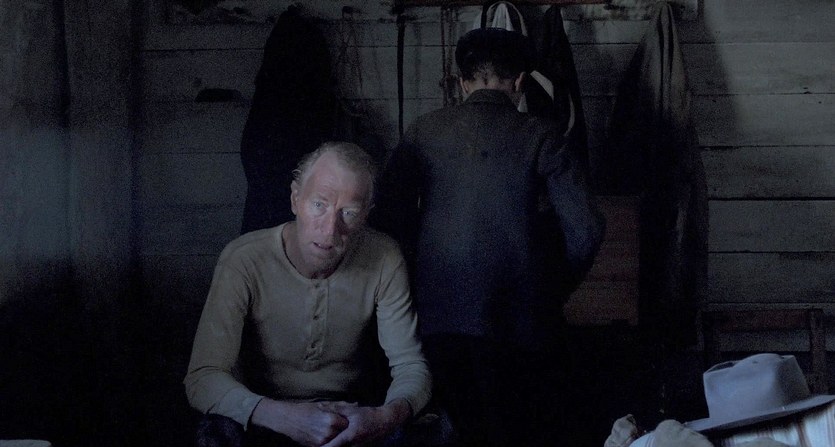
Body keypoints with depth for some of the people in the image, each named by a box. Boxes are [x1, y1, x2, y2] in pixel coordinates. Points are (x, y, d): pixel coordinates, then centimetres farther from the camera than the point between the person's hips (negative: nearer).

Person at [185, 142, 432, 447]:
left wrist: (387, 417, -32)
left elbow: (411, 367, -8)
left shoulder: (383, 259, -11)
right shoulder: (243, 261, -18)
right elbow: (201, 379, -22)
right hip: (263, 419, -3)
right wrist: (284, 418, -39)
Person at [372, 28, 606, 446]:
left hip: (439, 312, 2)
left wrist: (418, 274, 11)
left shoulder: (423, 132, 3)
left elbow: (388, 218, -3)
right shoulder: (539, 136, -2)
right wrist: (557, 287, 8)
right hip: (520, 316, -2)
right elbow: (586, 228, -7)